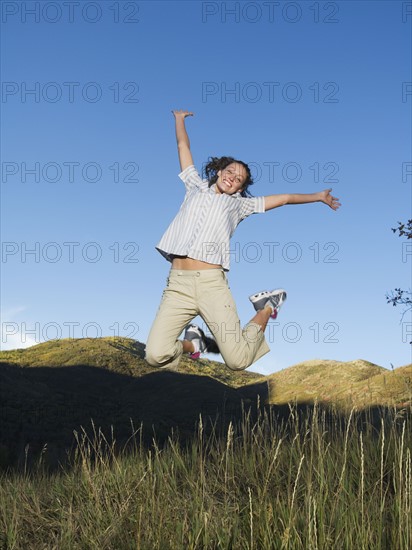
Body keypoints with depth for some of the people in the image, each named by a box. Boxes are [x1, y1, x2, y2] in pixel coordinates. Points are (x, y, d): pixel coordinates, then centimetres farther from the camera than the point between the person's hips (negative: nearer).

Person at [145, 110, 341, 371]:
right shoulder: (196, 187, 23)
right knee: (156, 356, -17)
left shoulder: (239, 203, 21)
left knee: (239, 360, -8)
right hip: (178, 283, 1)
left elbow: (284, 198, 28)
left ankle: (266, 309, 22)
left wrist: (318, 196, 31)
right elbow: (184, 146, 34)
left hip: (212, 283, -1)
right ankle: (192, 343, 17)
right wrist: (180, 118, 43)